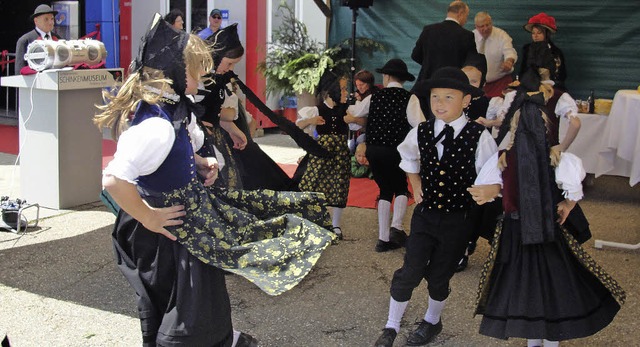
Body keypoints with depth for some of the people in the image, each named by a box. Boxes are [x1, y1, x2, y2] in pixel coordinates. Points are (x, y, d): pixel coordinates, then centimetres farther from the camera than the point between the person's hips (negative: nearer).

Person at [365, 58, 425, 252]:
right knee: (401, 188, 18)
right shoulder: (409, 98, -6)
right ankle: (396, 226, -5)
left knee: (385, 189, 17)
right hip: (396, 151, -3)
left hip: (373, 150, 3)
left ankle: (383, 238, 14)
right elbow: (420, 125, -17)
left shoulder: (374, 97, 3)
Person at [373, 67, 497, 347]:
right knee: (410, 272, 1)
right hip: (424, 215, 2)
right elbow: (408, 157, 19)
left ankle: (431, 322, 39)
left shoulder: (478, 137, -14)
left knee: (439, 276, 12)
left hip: (458, 220, -2)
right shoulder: (421, 133, -3)